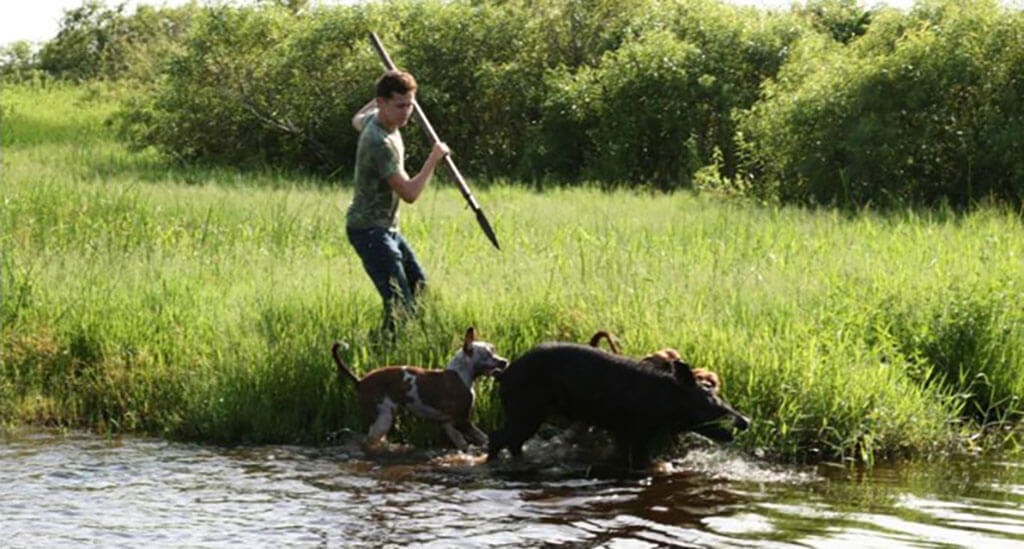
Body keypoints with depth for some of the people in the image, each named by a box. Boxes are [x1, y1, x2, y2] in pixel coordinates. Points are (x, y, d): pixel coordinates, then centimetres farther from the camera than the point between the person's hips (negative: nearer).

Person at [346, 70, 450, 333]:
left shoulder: (373, 120, 2)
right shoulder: (380, 143, -28)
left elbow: (357, 120, 31)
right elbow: (409, 193, -31)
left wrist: (384, 95, 29)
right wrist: (433, 159, -21)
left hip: (387, 228, 11)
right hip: (369, 230, -11)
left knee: (418, 284, 22)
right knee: (401, 304, -18)